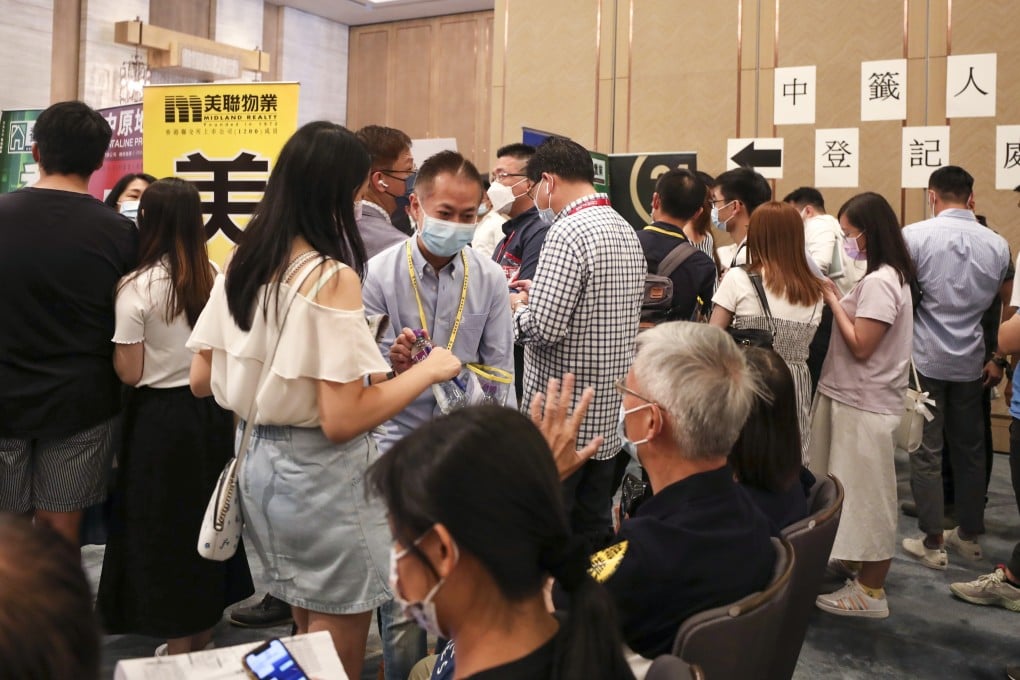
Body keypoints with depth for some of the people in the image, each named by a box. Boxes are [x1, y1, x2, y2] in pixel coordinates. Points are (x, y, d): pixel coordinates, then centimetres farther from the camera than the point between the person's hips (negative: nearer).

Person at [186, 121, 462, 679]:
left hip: (260, 461, 8)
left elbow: (202, 381, 8)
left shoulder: (240, 266, 2)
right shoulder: (332, 277, -20)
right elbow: (342, 420, -24)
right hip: (321, 474, -8)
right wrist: (428, 370, -13)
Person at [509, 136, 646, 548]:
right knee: (594, 534, 17)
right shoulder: (626, 231, 11)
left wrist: (518, 307, -2)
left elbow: (544, 328, -23)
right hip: (609, 418, 9)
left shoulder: (568, 233, -17)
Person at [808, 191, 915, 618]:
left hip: (864, 404, -10)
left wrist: (833, 299, -15)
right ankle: (860, 567, 31)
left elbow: (860, 347, -21)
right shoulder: (887, 276, 12)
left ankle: (870, 593, 10)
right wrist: (836, 299, 1)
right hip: (856, 398, 10)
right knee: (857, 493, 18)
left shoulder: (878, 282, -20)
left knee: (864, 493, -1)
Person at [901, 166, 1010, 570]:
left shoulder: (914, 236, -11)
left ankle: (932, 543, 8)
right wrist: (999, 360, 15)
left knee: (926, 451, 3)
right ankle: (969, 536, 26)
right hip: (971, 361, 4)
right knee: (969, 449, 14)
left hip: (924, 358, -4)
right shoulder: (998, 245, 3)